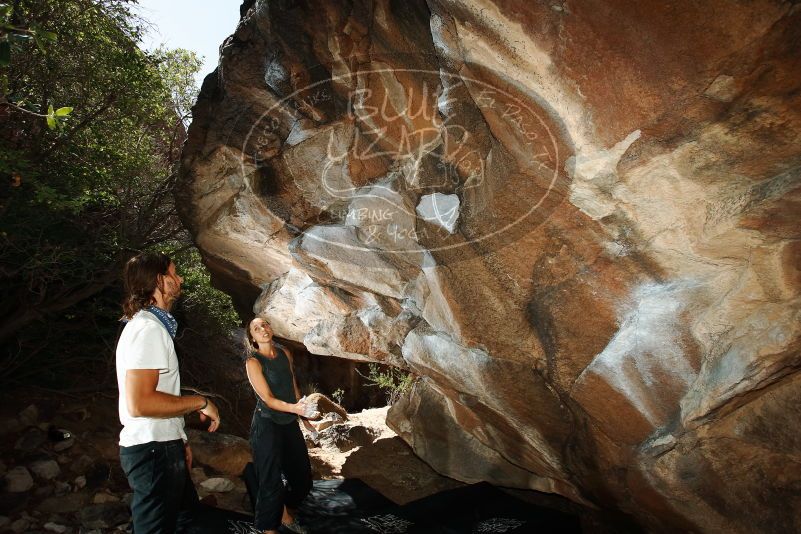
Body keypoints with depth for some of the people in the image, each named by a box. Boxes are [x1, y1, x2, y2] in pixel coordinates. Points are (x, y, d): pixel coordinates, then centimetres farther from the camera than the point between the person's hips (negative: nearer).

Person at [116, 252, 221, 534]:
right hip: (153, 449, -11)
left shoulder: (147, 324, 14)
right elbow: (139, 403, -28)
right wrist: (200, 402, -17)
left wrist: (179, 440, 14)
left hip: (161, 446, 11)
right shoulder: (149, 329, -19)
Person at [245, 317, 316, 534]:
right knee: (271, 482, -1)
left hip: (290, 423, 7)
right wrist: (293, 408, -36)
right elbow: (268, 399, -19)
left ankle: (287, 516, 40)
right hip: (267, 425, -6)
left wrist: (304, 417, 17)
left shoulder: (285, 353, 3)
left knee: (303, 477, 16)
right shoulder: (253, 362, -13)